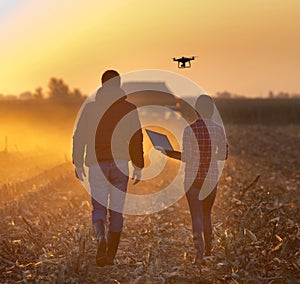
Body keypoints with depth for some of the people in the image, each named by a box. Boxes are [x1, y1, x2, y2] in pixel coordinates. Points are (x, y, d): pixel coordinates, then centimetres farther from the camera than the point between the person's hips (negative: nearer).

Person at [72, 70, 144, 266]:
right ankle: (111, 255, 8)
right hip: (120, 164, 0)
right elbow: (137, 139, 0)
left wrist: (78, 164, 11)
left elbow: (79, 137, 3)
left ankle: (101, 238, -23)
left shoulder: (90, 108, 3)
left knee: (99, 208, 7)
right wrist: (138, 167, 4)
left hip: (97, 165, 0)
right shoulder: (129, 109, 2)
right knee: (116, 211, 8)